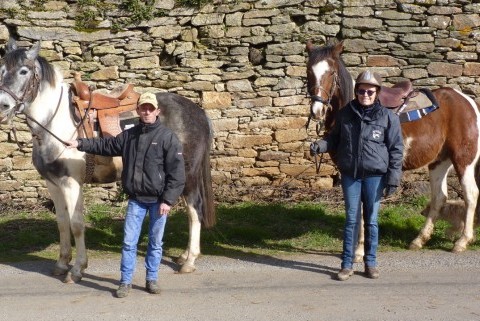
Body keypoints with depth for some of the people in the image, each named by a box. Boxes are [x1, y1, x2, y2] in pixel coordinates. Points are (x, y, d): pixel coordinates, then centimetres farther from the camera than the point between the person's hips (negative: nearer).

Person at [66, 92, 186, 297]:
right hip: (136, 199, 3)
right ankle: (125, 282, 13)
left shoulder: (168, 137, -9)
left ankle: (151, 279, 22)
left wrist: (168, 200, -15)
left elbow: (177, 172, -11)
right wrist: (81, 144, 11)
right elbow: (106, 145, 19)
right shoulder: (129, 135, 6)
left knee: (156, 242, 9)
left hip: (159, 200, -3)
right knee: (129, 241, 3)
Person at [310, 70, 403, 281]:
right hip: (350, 174, 2)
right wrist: (321, 145, -9)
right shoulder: (345, 113, 2)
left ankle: (371, 263, 21)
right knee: (351, 219, 7)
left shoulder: (387, 117, -4)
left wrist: (393, 179, -8)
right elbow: (334, 138, 13)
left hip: (375, 175, -2)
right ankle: (347, 264, 14)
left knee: (371, 220, 8)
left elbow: (396, 150, -3)